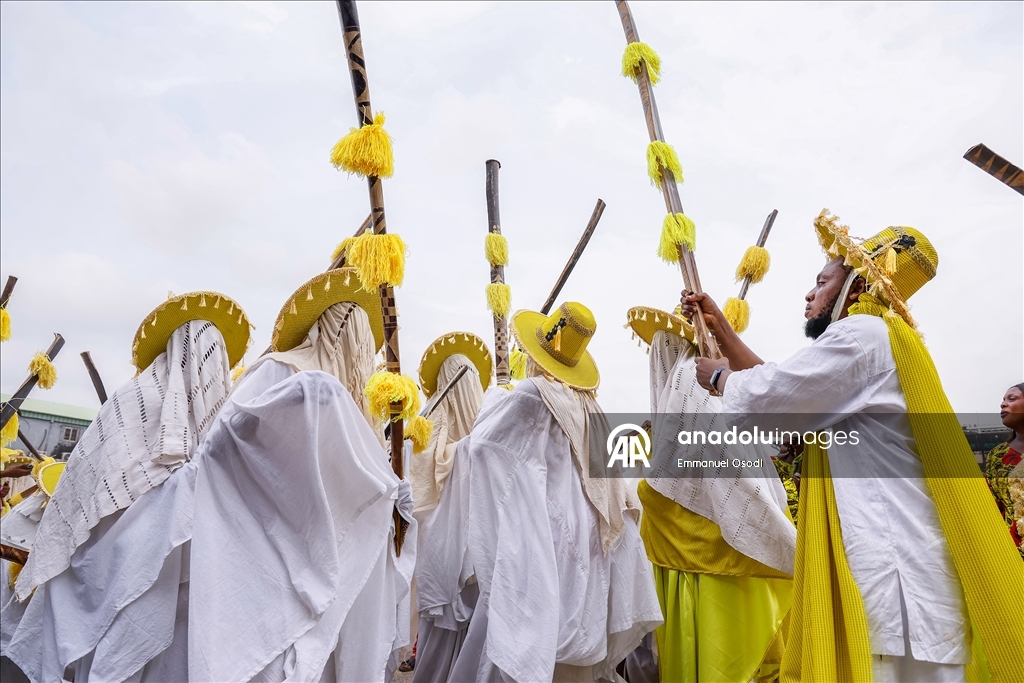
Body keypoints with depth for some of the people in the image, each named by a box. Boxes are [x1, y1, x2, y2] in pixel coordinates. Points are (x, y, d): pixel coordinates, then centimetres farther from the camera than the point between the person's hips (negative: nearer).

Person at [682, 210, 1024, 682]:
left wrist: (717, 375, 7)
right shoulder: (864, 344, 21)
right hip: (883, 552, 10)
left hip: (894, 558, -10)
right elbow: (778, 387, 23)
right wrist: (717, 324, 23)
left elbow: (762, 394, -15)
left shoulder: (862, 333, -12)